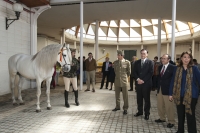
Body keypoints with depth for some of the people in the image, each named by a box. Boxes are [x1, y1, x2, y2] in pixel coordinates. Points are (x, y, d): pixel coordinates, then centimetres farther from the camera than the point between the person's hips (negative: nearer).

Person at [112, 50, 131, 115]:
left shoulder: (127, 62, -8)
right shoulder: (115, 62, 0)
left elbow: (129, 72, 3)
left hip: (124, 80, -3)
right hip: (117, 80, 3)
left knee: (125, 96, 3)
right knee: (117, 95, 14)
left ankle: (125, 108, 16)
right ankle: (117, 106, 31)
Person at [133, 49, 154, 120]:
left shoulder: (150, 62, -1)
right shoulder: (137, 62, 9)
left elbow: (151, 73, -9)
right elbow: (134, 72, 5)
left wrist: (143, 80, -14)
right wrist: (138, 79, -12)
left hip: (146, 83, -3)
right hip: (138, 83, 4)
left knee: (146, 99, 6)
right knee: (139, 98, 11)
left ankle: (147, 113, 18)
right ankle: (140, 111, 25)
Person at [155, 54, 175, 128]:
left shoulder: (172, 67, -11)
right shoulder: (160, 67, 10)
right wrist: (158, 85, 9)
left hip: (167, 89, -7)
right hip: (159, 89, 7)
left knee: (169, 106, 3)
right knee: (160, 105, 16)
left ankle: (171, 121, 19)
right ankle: (162, 118, 34)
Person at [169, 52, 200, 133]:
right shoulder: (177, 68, 2)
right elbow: (173, 81, 4)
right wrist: (171, 94, 3)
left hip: (191, 95, -2)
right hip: (179, 95, 3)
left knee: (190, 115, 6)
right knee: (180, 114, 14)